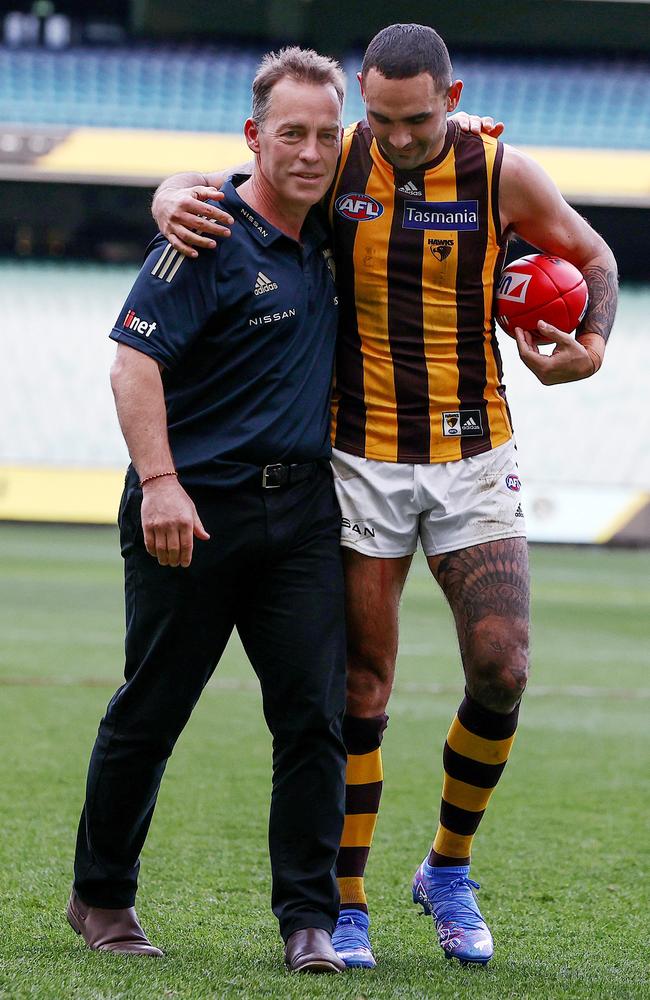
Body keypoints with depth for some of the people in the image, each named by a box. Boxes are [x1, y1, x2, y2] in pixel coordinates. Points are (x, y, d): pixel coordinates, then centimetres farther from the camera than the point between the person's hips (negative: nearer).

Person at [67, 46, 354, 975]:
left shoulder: (327, 237, 11)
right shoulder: (208, 239, -11)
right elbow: (135, 360, -17)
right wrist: (159, 482, -27)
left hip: (302, 511, 5)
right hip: (195, 510, -5)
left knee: (316, 712, -4)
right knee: (152, 708, 4)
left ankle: (310, 918, 0)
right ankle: (102, 896, 21)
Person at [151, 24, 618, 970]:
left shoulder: (503, 174, -5)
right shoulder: (335, 164, -5)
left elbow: (592, 257, 11)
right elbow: (200, 189, 3)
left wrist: (591, 346, -7)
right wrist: (176, 203, -22)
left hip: (474, 462, 0)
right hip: (362, 462, 0)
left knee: (500, 671, -9)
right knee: (361, 688, -1)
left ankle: (449, 870, 13)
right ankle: (347, 906, 8)